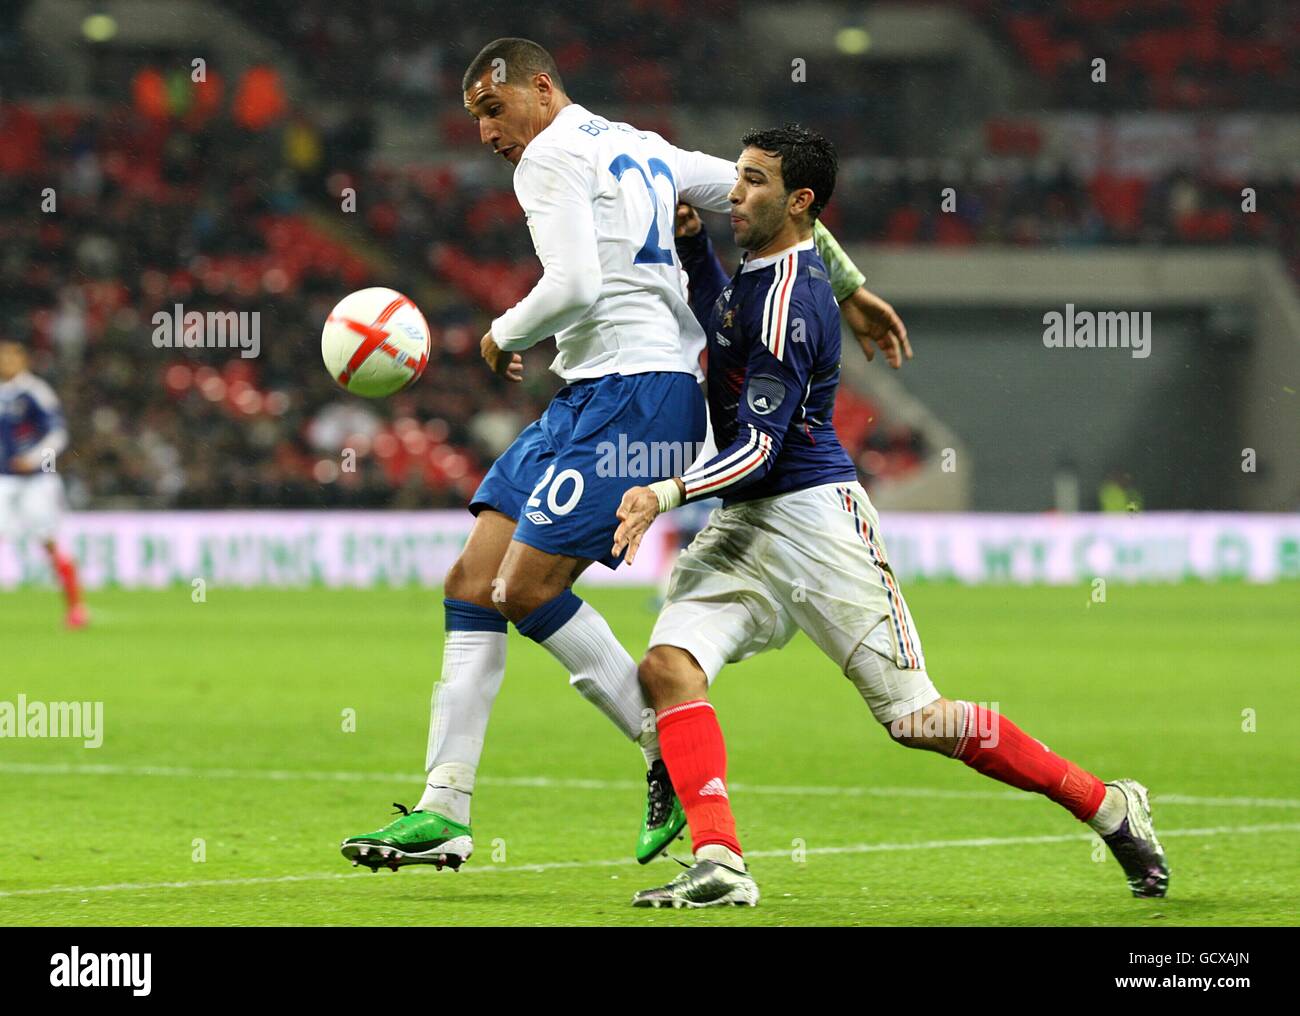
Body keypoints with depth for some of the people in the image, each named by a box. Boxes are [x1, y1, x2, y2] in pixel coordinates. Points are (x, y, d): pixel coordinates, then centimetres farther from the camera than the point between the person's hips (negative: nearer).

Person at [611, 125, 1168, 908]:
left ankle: (1109, 807, 9)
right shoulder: (763, 274, 11)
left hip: (813, 516, -9)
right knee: (669, 665, -15)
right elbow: (729, 329, 35)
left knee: (915, 718, -5)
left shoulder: (789, 303, -18)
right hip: (747, 522, 9)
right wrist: (693, 248, 20)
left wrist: (668, 493, -31)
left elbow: (760, 447, -21)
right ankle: (720, 865, -25)